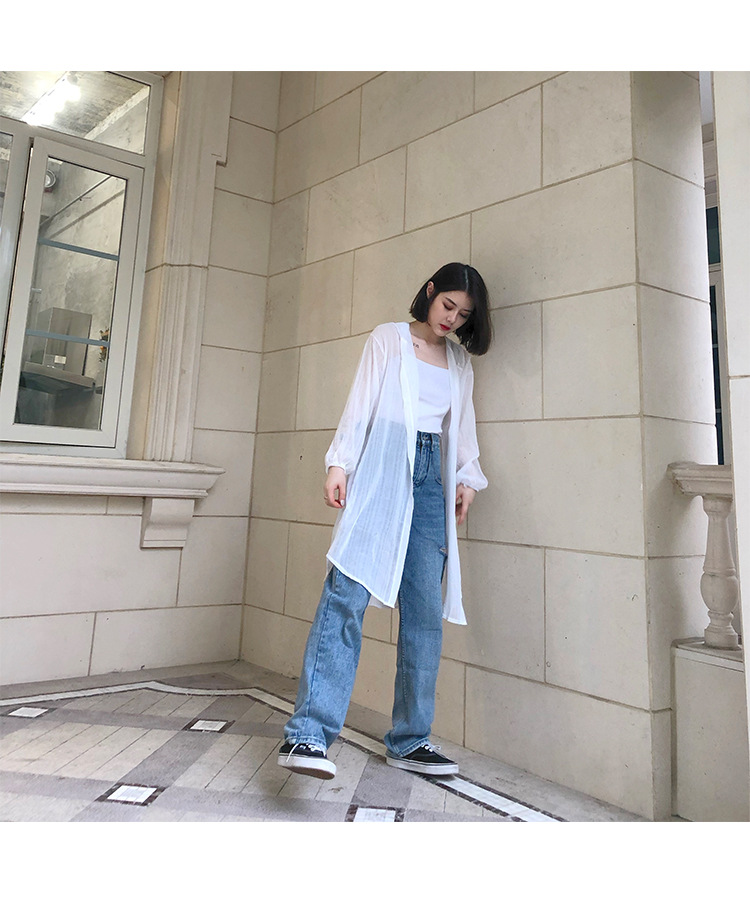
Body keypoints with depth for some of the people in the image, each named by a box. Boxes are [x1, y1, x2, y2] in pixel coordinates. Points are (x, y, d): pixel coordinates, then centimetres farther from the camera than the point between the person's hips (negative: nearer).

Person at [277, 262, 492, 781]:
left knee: (426, 612, 0)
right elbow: (360, 406, 4)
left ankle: (410, 742, 11)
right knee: (347, 593, -17)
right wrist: (339, 463, -6)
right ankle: (308, 735, -19)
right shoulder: (389, 339, 11)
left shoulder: (460, 361, 23)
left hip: (432, 480, 5)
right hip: (381, 470, -4)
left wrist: (467, 478, 10)